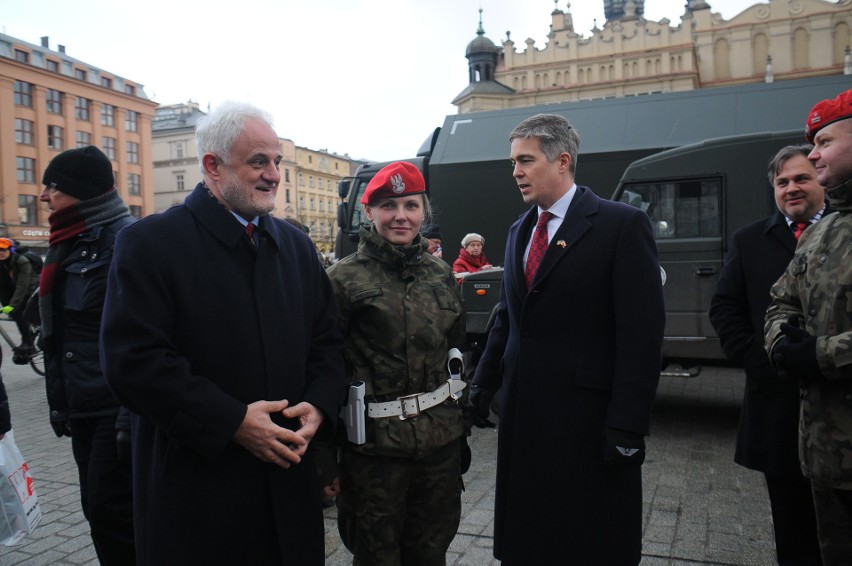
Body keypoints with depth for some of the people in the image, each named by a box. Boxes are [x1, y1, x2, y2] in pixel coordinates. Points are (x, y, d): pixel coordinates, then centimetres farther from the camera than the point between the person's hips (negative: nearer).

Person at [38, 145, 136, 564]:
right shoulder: (69, 245, 14)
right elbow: (58, 333, 19)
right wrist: (59, 400, 17)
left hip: (119, 405, -8)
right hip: (83, 405, 8)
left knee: (109, 510, -2)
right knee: (99, 509, 14)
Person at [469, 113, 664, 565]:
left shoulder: (622, 224, -9)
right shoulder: (518, 231, 12)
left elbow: (642, 333, -13)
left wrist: (627, 427, -16)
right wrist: (482, 387, 11)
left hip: (586, 421, -6)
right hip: (522, 414, 6)